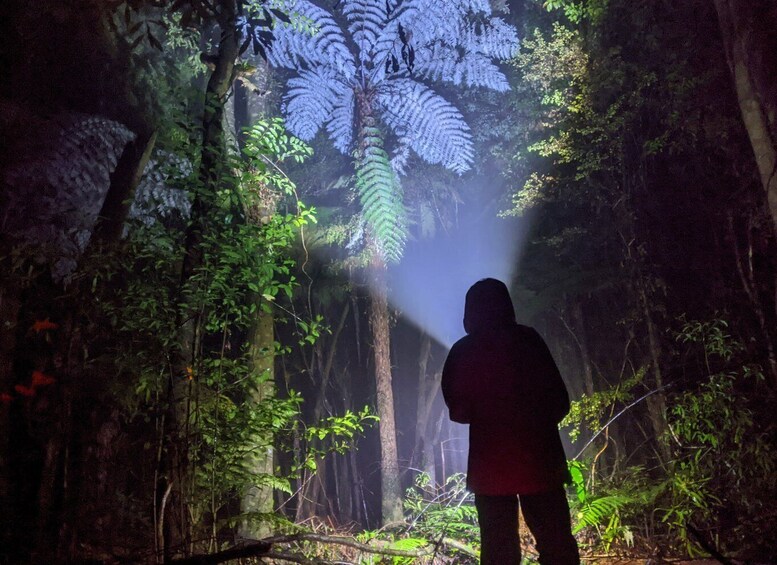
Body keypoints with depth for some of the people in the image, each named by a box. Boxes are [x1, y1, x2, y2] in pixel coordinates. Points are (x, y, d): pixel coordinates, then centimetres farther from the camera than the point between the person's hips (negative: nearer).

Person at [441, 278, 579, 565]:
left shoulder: (462, 352, -2)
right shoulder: (528, 339, -2)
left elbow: (458, 411, 3)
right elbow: (560, 401, 1)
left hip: (490, 465, 0)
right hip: (539, 458, 1)